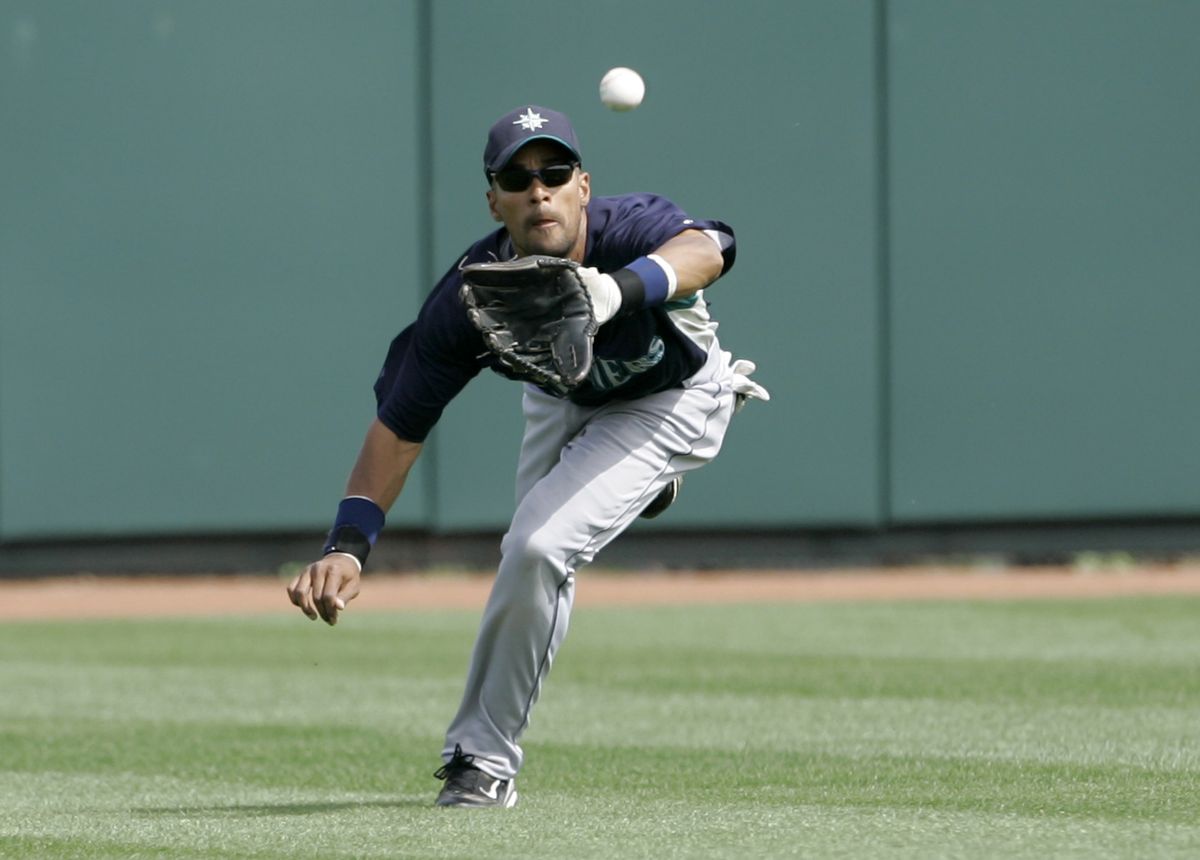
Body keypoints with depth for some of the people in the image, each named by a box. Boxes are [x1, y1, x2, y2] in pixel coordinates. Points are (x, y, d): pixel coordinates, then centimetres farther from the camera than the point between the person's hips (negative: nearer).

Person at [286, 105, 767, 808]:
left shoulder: (631, 229, -40)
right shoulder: (470, 296, -31)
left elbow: (706, 249, -64)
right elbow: (398, 425, -26)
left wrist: (619, 289, -84)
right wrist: (348, 545, -37)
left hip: (670, 402, -5)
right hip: (563, 400, 5)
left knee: (539, 547, -25)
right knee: (532, 557, 27)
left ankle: (484, 758, -7)